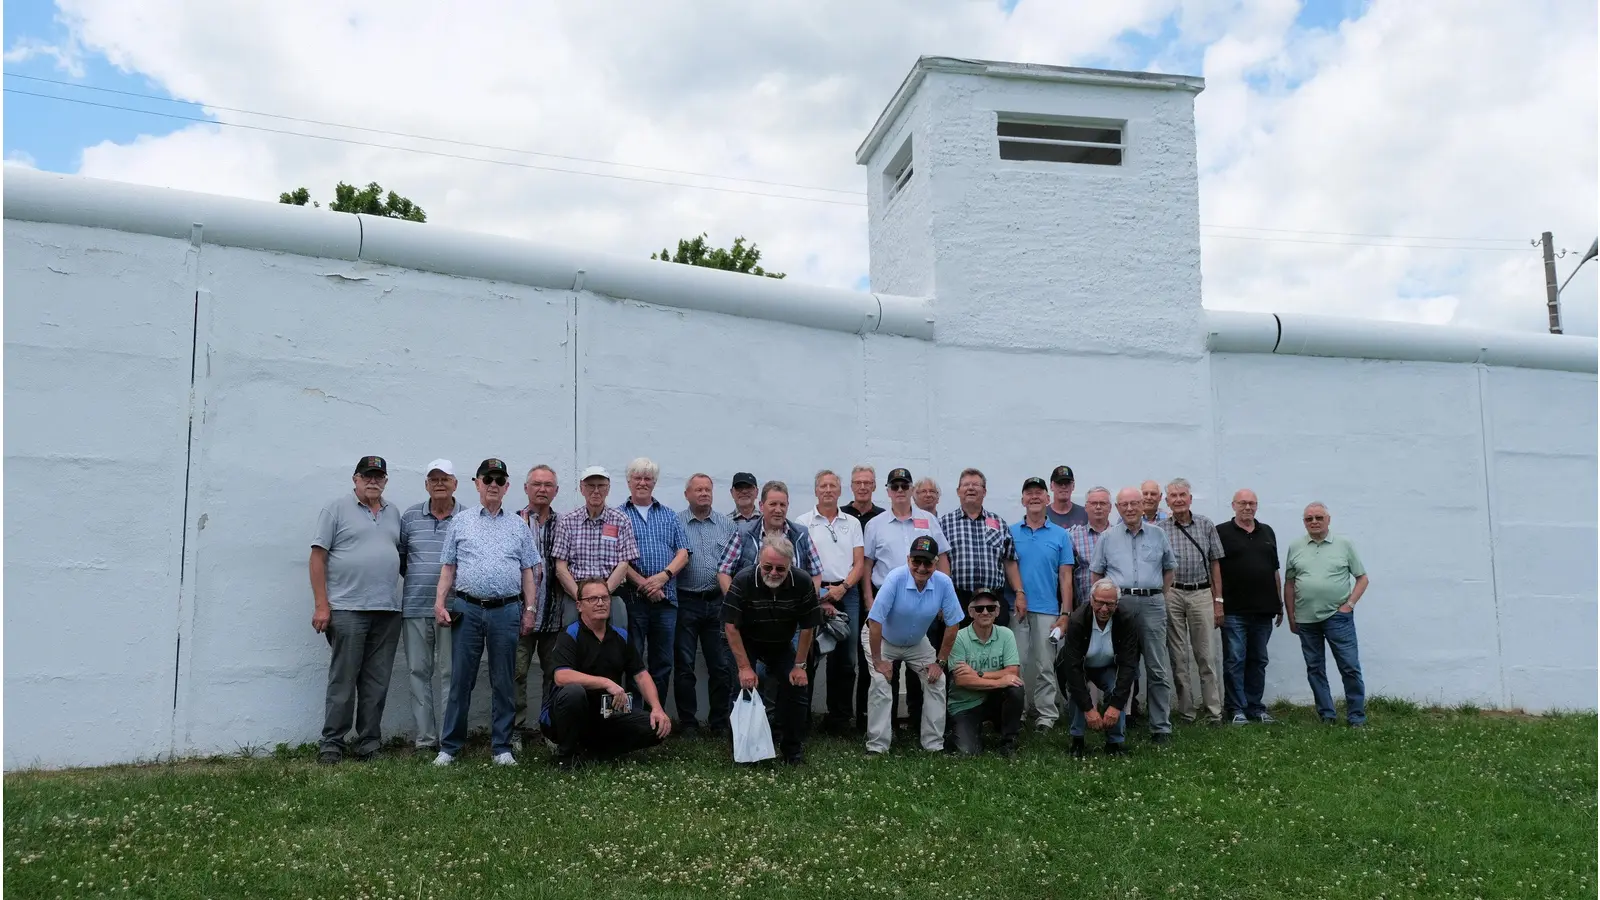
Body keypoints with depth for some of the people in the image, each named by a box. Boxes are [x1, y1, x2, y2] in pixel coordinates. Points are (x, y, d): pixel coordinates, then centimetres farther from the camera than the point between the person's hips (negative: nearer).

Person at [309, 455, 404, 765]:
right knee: (343, 680, -1)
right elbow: (318, 557, -4)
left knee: (376, 683, 8)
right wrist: (321, 605, -10)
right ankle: (332, 744, 8)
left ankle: (369, 744, 15)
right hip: (347, 609, -5)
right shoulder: (337, 510, 1)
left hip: (387, 611, 5)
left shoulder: (393, 514, 16)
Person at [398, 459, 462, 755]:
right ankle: (424, 738, 14)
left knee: (451, 672, 0)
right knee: (418, 672, 7)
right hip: (415, 608, 3)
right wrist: (415, 579, 5)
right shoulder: (410, 517, 8)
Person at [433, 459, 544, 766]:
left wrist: (530, 609, 3)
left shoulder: (519, 525, 11)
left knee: (504, 682, 5)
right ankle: (449, 747, 11)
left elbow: (529, 571, 10)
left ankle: (502, 747, 13)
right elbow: (448, 567, 9)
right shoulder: (460, 522, 10)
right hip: (468, 608, 0)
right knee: (461, 680, 2)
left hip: (506, 611, 1)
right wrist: (440, 602, -2)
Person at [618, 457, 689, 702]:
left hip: (666, 599, 3)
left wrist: (663, 576, -11)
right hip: (632, 599, -3)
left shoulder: (669, 516, 16)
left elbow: (683, 553, 7)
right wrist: (643, 584, -13)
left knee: (663, 663, 7)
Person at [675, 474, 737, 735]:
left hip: (718, 602, 2)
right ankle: (687, 721, 14)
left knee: (722, 665, 5)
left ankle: (720, 721, 16)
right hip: (686, 602, -2)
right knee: (684, 665, 4)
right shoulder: (675, 523, 1)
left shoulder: (726, 524, 9)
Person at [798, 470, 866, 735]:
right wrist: (820, 597, -10)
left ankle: (839, 717, 13)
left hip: (847, 592, 3)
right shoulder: (804, 522, 4)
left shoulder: (852, 523, 13)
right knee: (809, 655, -3)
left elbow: (859, 563, 9)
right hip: (814, 594, -3)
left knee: (846, 658, 4)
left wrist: (842, 588, -7)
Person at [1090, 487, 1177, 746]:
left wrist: (1159, 597, 9)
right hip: (1118, 603, 0)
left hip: (1151, 603, 0)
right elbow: (1096, 573, 13)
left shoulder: (1158, 535, 11)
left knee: (1158, 669, -1)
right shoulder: (1107, 537, 9)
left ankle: (1161, 727, 2)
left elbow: (1169, 568, 18)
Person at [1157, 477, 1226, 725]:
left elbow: (1215, 564, 8)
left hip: (1201, 595, 0)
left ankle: (1214, 712, 5)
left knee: (1207, 656, 0)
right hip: (1171, 595, 0)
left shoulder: (1206, 525, 6)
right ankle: (1186, 712, 12)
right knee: (1178, 658, 4)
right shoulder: (1159, 529, 2)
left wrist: (1218, 601, 5)